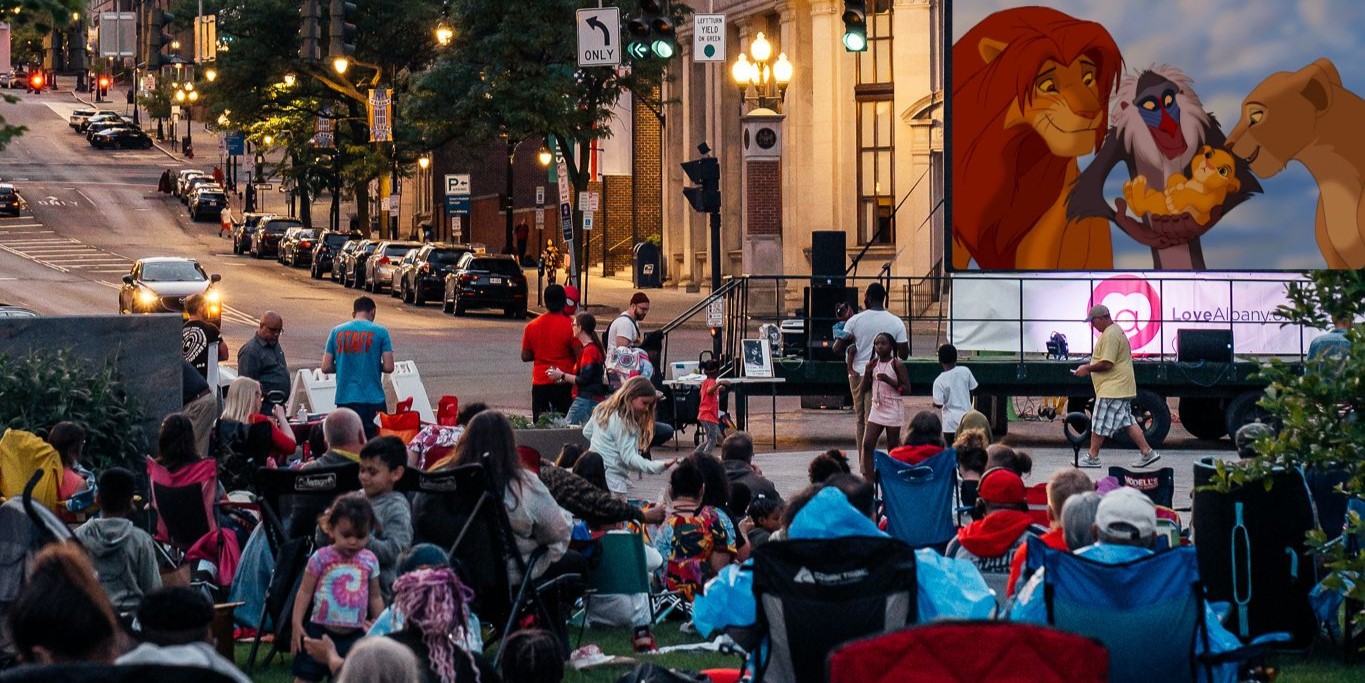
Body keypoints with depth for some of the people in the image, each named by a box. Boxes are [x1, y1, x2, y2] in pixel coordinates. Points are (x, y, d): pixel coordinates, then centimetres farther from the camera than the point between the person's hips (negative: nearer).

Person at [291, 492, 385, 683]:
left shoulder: (370, 561, 2)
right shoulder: (321, 558, -7)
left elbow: (375, 598, 11)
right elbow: (305, 592, -3)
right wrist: (297, 624, -8)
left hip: (355, 636, 3)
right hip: (320, 632, -3)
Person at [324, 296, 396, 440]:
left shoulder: (336, 331, 6)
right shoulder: (380, 332, -2)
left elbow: (326, 367, 6)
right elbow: (388, 367, -6)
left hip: (344, 399, 3)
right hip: (373, 400, -2)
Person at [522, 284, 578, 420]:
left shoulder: (532, 326, 2)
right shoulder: (570, 325, -9)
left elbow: (525, 357, 8)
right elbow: (579, 356, -10)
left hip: (540, 382, 3)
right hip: (563, 383, -3)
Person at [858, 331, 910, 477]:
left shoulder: (896, 364, -5)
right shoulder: (873, 364, 10)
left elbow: (906, 388, -9)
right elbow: (863, 389, 11)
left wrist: (889, 380, -20)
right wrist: (867, 372, -5)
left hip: (893, 409, -5)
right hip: (877, 409, 5)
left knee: (893, 446, 1)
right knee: (867, 444, -7)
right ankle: (868, 479, -8)